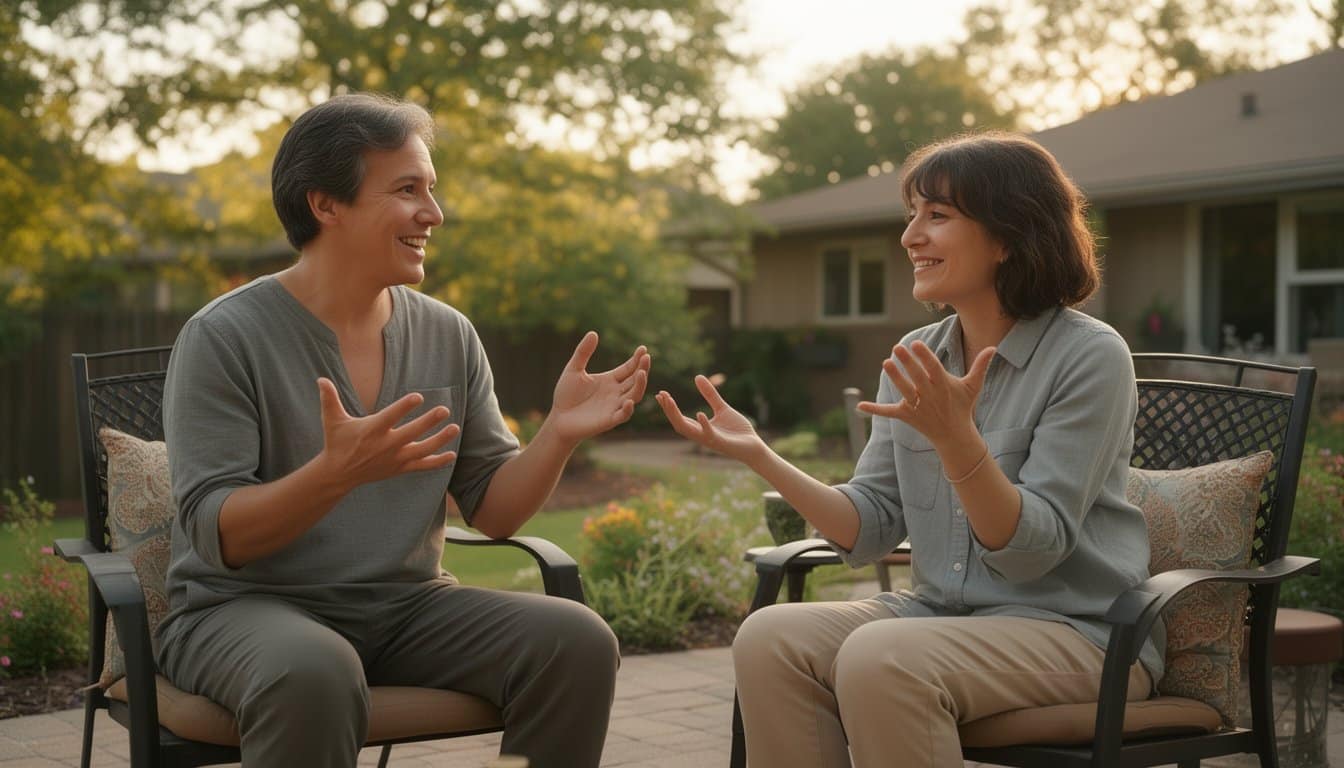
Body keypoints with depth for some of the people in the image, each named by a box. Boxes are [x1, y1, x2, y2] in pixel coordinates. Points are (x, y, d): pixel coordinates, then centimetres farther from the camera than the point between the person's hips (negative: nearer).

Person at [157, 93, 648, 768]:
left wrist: (559, 433, -13)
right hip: (246, 607, -4)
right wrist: (338, 472, -33)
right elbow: (217, 535, -16)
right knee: (314, 673, -39)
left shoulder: (449, 337, 5)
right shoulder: (224, 337, -10)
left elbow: (493, 511, 6)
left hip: (405, 606, 5)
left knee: (579, 642, -19)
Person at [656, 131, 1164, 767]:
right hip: (942, 614, 6)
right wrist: (760, 456, -9)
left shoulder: (1090, 356, -12)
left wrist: (954, 438, -32)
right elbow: (872, 528, 3)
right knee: (769, 639, -19)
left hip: (1076, 630, -6)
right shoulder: (916, 360, 7)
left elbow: (1033, 550, -17)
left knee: (881, 659, -32)